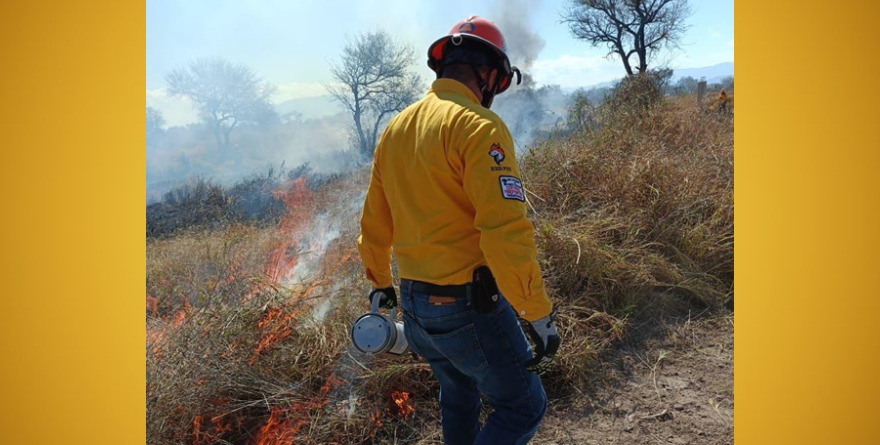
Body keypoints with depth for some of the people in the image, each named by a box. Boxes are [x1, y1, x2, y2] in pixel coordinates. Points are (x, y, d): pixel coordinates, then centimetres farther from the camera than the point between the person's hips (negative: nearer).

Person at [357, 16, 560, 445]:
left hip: (414, 304, 8)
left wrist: (380, 281, 28)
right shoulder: (479, 126, -17)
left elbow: (374, 223, 15)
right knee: (524, 407, 11)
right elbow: (506, 233, -25)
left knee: (458, 396, 29)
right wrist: (539, 316, -17)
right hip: (470, 306, -8)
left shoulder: (395, 128, 8)